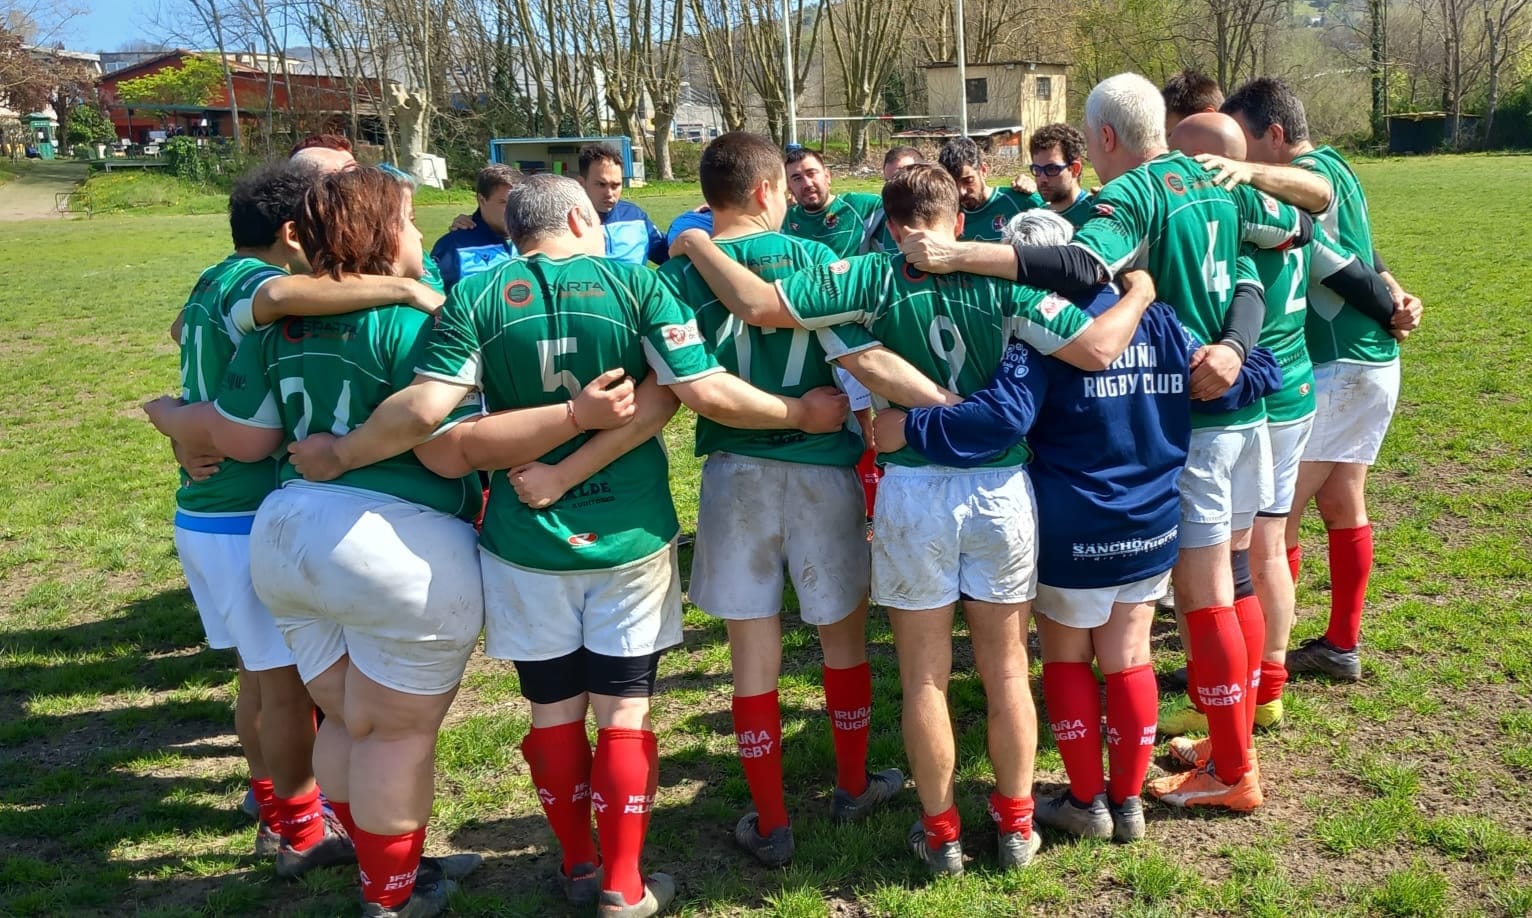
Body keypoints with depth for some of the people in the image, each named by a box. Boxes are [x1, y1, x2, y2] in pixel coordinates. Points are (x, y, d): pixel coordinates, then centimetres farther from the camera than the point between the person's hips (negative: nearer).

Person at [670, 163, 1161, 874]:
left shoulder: (871, 278, -8)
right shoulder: (1001, 277, -6)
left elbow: (756, 304, -15)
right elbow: (1097, 349, -11)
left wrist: (696, 245, 1)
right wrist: (1139, 293, 9)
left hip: (914, 493, -1)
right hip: (1001, 489, 2)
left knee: (925, 677, 13)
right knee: (1007, 670, 16)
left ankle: (941, 833, 26)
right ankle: (1015, 825, 30)